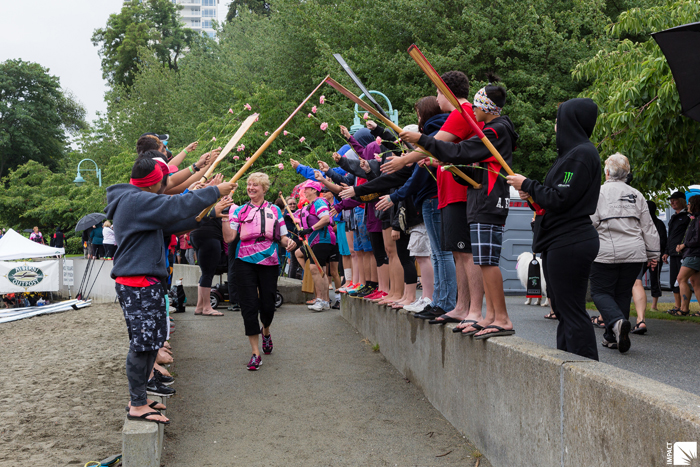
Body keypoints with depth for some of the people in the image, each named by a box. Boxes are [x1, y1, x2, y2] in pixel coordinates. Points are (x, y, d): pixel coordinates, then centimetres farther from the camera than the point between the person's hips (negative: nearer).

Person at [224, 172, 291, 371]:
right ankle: (255, 353, 1)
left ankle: (265, 331, 41)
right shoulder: (240, 211, 7)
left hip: (268, 262, 1)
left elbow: (282, 237, 10)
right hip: (246, 263, -1)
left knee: (268, 304, 4)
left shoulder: (274, 210, 9)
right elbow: (229, 237, -4)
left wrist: (287, 242, -11)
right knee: (249, 305, -5)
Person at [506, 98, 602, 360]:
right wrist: (533, 195, 4)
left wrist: (527, 185, -8)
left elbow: (560, 199, -20)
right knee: (563, 308, 15)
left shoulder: (581, 154, -14)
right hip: (560, 241, 11)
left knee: (572, 311, -8)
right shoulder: (573, 151, 18)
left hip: (570, 244, -11)